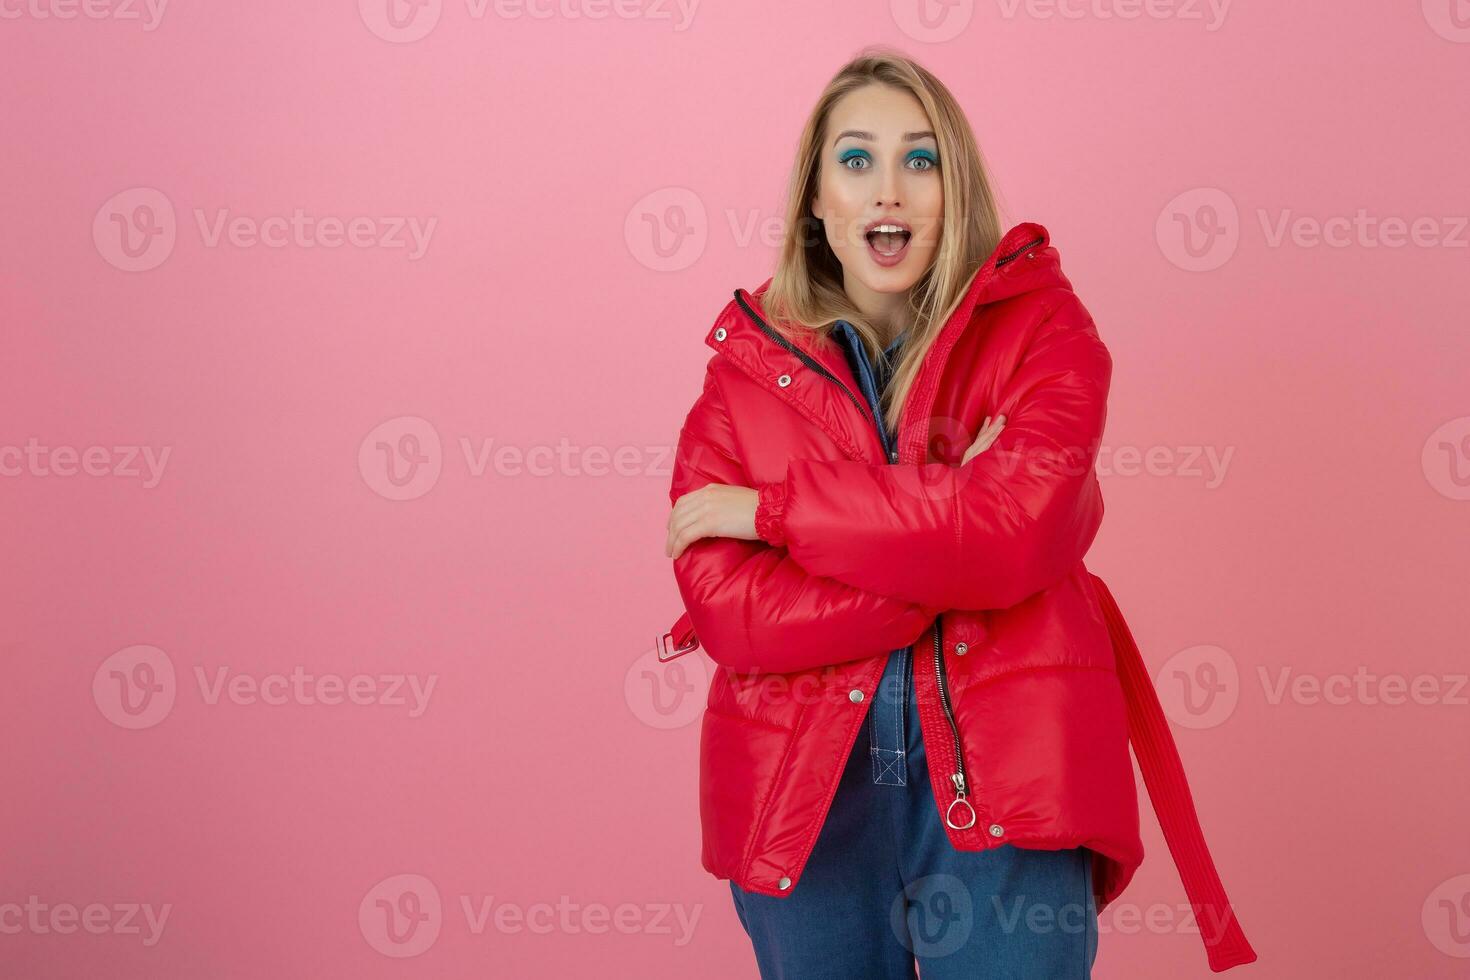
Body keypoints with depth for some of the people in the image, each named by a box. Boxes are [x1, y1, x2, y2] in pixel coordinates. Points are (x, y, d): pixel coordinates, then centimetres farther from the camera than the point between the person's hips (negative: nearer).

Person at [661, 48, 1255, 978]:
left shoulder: (1039, 327, 0)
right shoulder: (748, 367, 3)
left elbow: (1017, 528, -18)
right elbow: (723, 608, -9)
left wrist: (773, 509, -13)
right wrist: (953, 546, -16)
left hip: (1000, 779, -2)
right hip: (802, 790, 2)